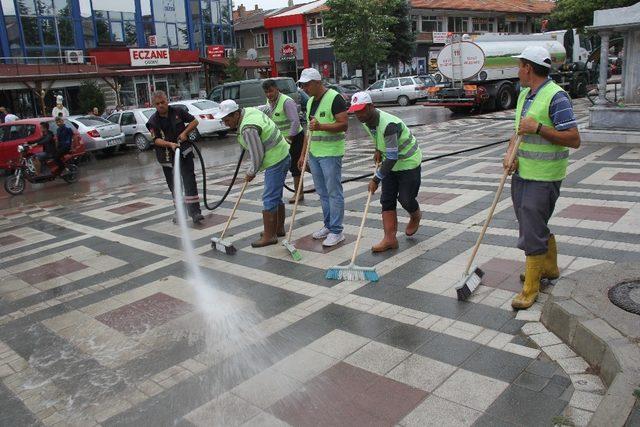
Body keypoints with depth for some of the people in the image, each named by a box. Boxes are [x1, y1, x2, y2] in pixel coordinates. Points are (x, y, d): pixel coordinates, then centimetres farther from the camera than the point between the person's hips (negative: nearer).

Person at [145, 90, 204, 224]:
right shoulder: (153, 121, -3)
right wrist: (170, 144, -27)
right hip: (167, 157, 1)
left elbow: (194, 121, 7)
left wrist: (185, 133, -8)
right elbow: (156, 140, -10)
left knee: (189, 181, -11)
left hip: (184, 152, -1)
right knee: (174, 186, 9)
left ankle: (195, 212, -12)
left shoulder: (178, 112, -1)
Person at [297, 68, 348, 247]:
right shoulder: (310, 101, 14)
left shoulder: (334, 98, -11)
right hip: (314, 153, 8)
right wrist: (303, 154, 17)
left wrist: (321, 126, -28)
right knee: (322, 192, 14)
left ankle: (336, 231, 4)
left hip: (331, 154, -8)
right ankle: (328, 225, 25)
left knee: (334, 193, -3)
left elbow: (344, 124, -17)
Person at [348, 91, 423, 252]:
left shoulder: (389, 124, -35)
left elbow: (392, 157, -33)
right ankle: (390, 238, 2)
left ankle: (416, 216, 33)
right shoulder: (365, 121, -7)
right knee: (387, 200, 0)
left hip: (409, 162, -8)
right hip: (391, 162, 8)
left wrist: (376, 179, -29)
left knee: (405, 199, -3)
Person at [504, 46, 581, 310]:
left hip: (543, 178, -9)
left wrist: (538, 128, -24)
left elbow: (574, 140, -19)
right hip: (522, 172, 9)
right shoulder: (524, 94, 12)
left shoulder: (556, 96, -16)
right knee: (537, 225, 21)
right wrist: (509, 153, 0)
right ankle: (549, 268, 40)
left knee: (532, 232, -6)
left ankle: (530, 288, 6)